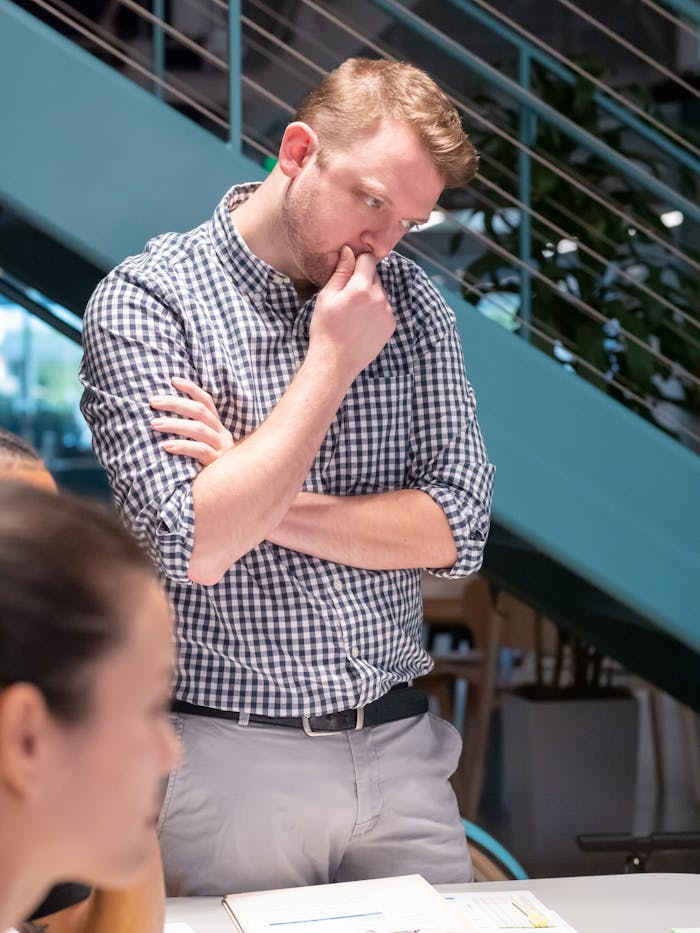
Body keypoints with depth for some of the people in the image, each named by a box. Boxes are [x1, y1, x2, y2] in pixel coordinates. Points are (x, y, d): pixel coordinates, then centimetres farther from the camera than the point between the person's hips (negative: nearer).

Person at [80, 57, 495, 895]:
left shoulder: (410, 302, 5)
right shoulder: (143, 300, -9)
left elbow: (457, 533, -2)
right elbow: (195, 547, -20)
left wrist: (268, 502, -14)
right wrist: (332, 362, -15)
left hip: (400, 752, 4)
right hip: (229, 761, -4)